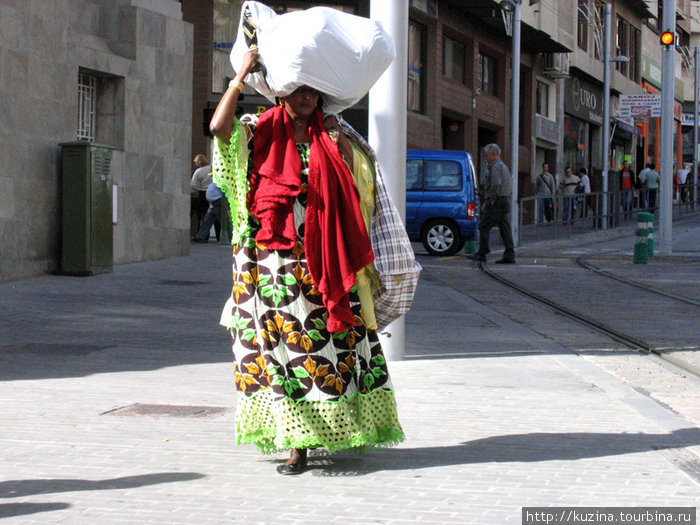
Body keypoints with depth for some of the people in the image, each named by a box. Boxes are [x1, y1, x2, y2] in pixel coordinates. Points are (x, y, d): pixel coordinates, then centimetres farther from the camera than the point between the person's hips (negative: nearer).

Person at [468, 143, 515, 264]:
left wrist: (489, 202, -15)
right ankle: (509, 255, 1)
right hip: (506, 201, 10)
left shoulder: (496, 167, -10)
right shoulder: (503, 166, 22)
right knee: (505, 228, 6)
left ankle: (481, 254, -3)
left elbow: (496, 185, -21)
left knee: (484, 226, -5)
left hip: (496, 202, -10)